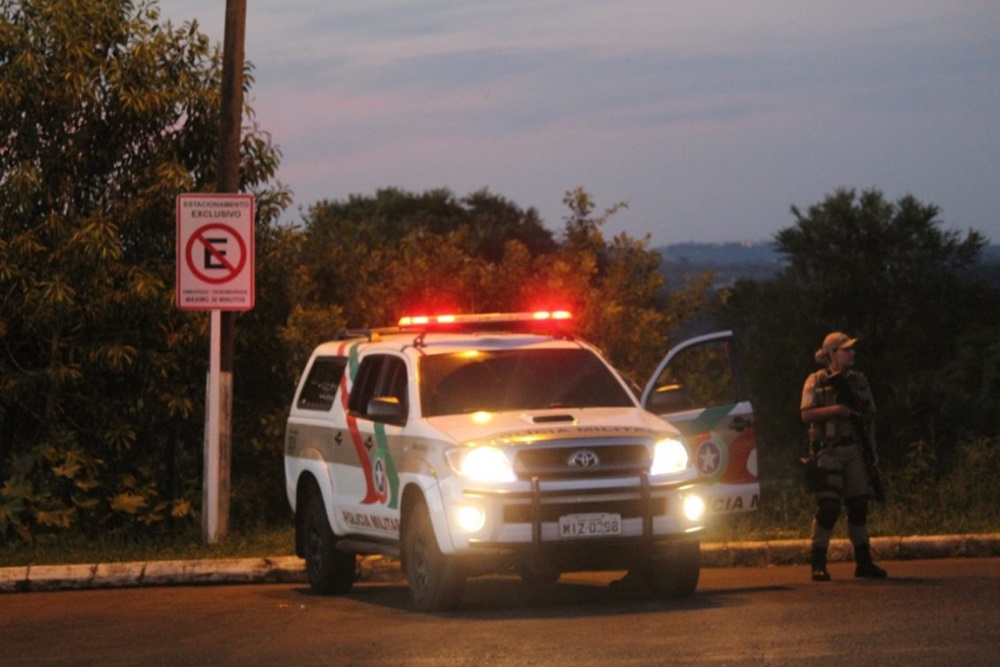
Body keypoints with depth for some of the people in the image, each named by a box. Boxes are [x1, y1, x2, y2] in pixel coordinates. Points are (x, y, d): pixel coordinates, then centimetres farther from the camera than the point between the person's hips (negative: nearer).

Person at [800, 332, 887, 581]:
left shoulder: (859, 381, 14)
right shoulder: (816, 382, -1)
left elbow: (869, 417, 16)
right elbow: (807, 414, -9)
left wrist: (873, 449, 10)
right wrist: (835, 409, -21)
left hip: (855, 451, 5)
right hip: (828, 451, -5)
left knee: (859, 505, 6)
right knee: (828, 507, -10)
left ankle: (864, 562, 14)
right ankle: (818, 564, -5)